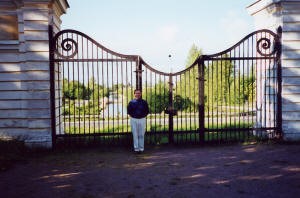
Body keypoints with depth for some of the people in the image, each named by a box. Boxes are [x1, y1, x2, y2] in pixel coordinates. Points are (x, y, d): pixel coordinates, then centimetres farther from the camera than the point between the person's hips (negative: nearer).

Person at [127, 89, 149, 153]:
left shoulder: (144, 102, 3)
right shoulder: (131, 102, 1)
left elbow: (147, 111, 10)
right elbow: (128, 111, 8)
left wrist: (144, 116, 0)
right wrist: (132, 116, 0)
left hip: (142, 120, 1)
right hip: (134, 120, 0)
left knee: (141, 135, 4)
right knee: (135, 135, 2)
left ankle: (141, 148, 11)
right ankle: (136, 148, 7)